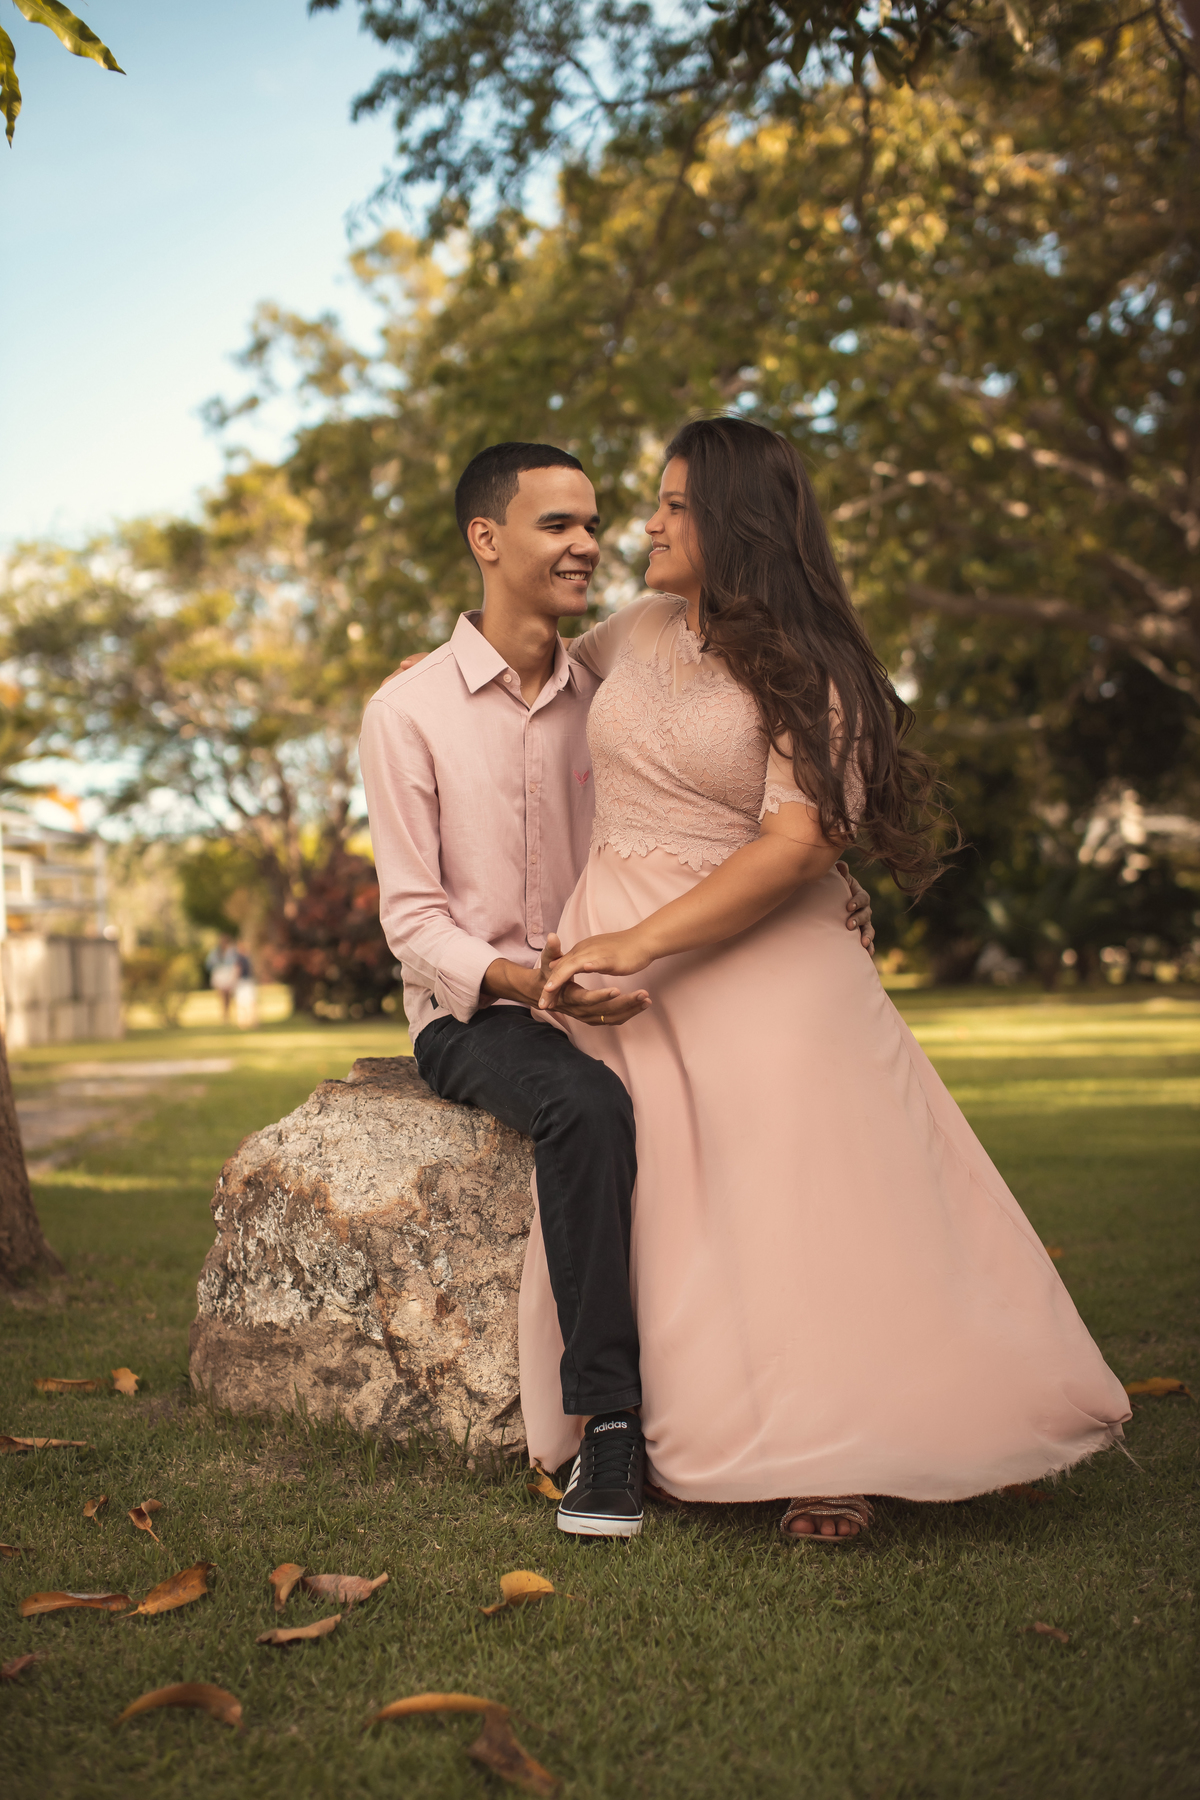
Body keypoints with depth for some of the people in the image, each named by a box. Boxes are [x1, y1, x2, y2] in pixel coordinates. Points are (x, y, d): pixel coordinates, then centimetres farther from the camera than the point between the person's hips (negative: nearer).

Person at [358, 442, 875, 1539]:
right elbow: (413, 918, -7)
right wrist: (527, 982, -26)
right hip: (470, 1018, -4)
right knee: (588, 1107, -35)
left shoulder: (610, 698, 10)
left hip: (610, 1000, 4)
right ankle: (606, 1421, -28)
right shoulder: (409, 710, -2)